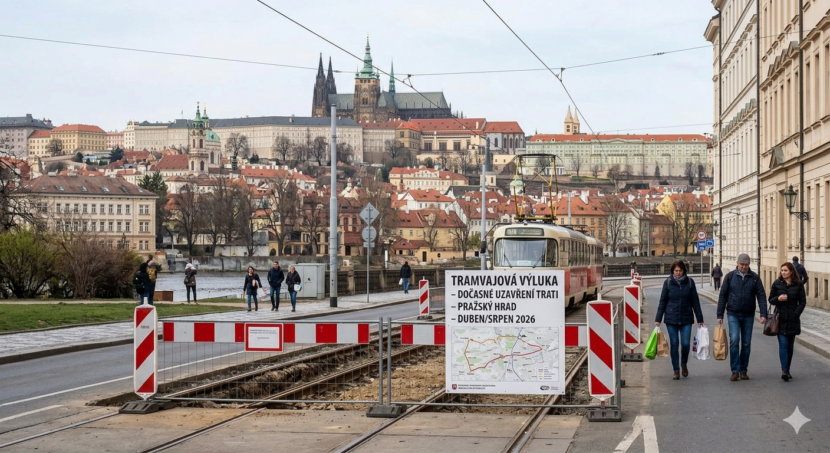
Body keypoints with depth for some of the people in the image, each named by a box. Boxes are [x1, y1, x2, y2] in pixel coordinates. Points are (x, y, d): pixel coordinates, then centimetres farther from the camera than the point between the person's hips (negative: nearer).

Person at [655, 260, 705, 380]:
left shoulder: (689, 282, 0)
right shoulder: (668, 282, -1)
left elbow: (695, 301, 4)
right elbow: (662, 301, 3)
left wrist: (699, 319, 4)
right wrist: (658, 319, 0)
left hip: (686, 319, 0)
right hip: (671, 319, 0)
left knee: (685, 343, -5)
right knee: (674, 344, 3)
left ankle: (684, 364, 23)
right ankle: (676, 370, 13)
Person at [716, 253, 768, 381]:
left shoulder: (755, 278, 1)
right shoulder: (730, 276, 0)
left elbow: (761, 296, -3)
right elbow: (723, 296, 2)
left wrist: (763, 314, -13)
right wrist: (720, 315, -1)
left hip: (748, 316, 2)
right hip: (733, 315, -2)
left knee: (746, 344, 5)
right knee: (734, 340, -14)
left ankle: (743, 370, 15)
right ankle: (735, 371, -10)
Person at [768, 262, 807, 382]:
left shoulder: (798, 284, 2)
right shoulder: (777, 283, 3)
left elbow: (803, 301, 4)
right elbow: (771, 300, 8)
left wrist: (796, 314, -7)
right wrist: (778, 299, -13)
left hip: (793, 320, 1)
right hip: (780, 319, -1)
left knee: (790, 346, 7)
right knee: (783, 344, -10)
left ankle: (787, 371, 15)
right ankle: (784, 371, -16)